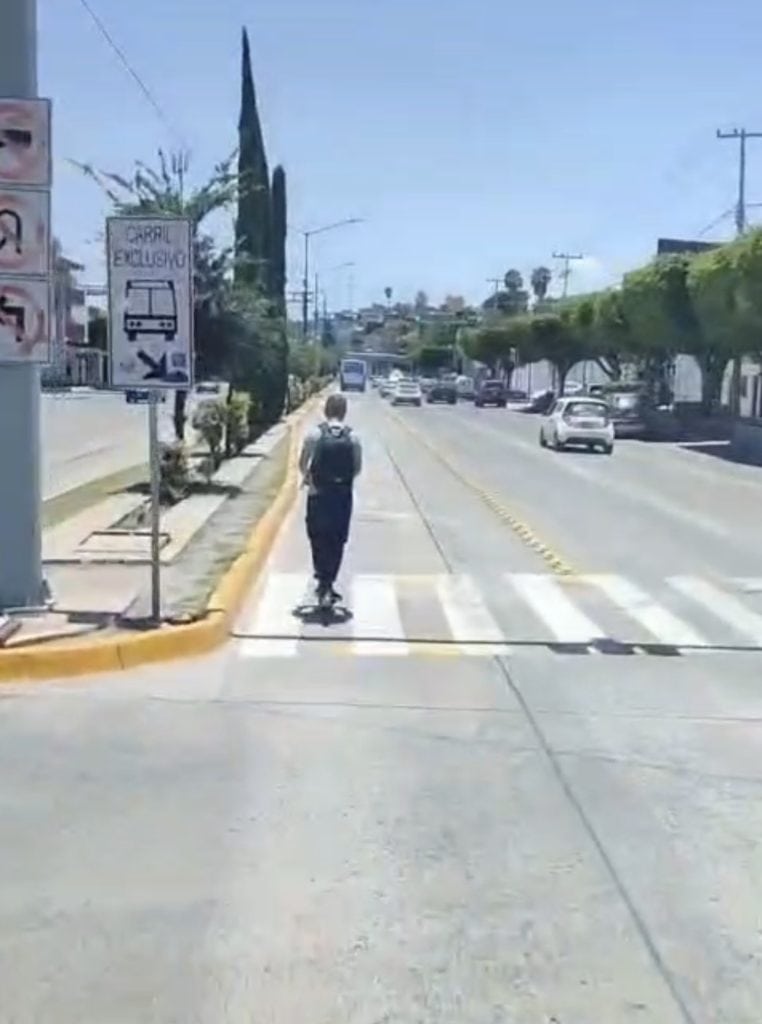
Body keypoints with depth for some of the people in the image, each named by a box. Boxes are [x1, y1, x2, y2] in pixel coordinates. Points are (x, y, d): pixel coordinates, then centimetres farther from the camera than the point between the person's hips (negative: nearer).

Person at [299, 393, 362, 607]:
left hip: (319, 493, -1)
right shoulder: (352, 437, -4)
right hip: (343, 494, 1)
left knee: (318, 537, 14)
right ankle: (327, 583, 12)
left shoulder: (315, 434, -7)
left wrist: (307, 477, 16)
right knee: (337, 541, 11)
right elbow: (357, 468, 0)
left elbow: (303, 463, -4)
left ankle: (323, 580, 10)